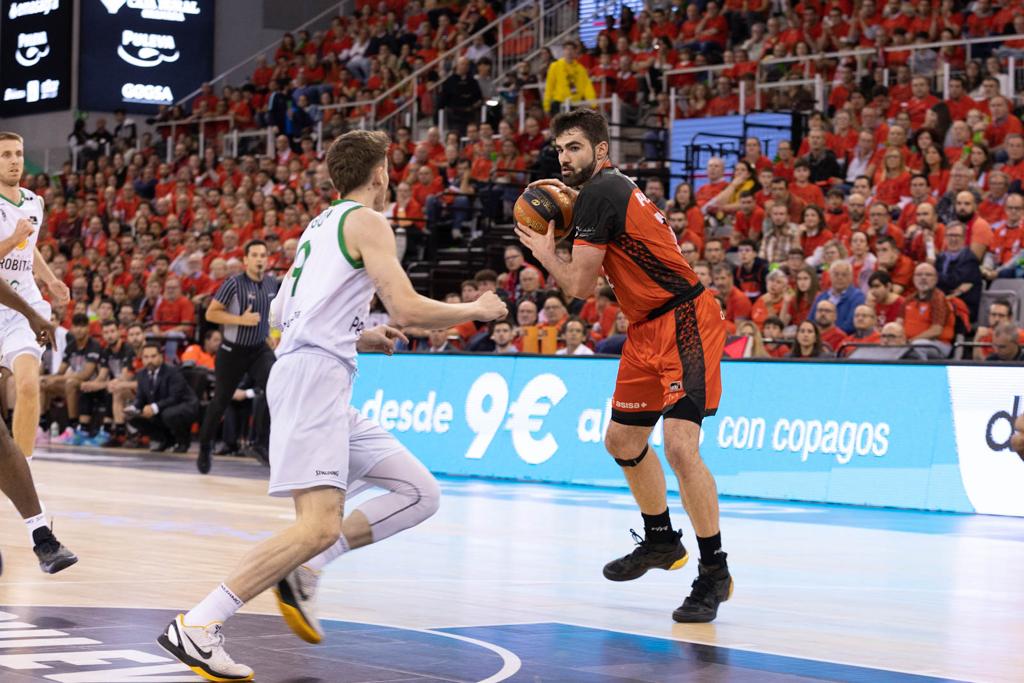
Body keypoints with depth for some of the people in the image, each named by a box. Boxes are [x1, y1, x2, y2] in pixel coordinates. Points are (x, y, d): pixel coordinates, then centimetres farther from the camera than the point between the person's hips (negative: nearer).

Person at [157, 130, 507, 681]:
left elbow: (280, 314, 29)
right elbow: (408, 310, -12)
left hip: (323, 386, 10)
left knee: (419, 494, 8)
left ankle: (304, 573, 0)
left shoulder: (321, 224, 24)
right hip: (314, 373, -10)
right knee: (320, 526, -20)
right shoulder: (366, 221, -3)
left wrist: (360, 337, 33)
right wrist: (477, 310, 4)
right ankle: (195, 626, -23)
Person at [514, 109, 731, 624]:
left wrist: (544, 252, 5)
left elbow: (578, 285, -14)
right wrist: (573, 202, 19)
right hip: (648, 329, 11)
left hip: (684, 321, -11)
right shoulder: (611, 188, 12)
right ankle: (660, 539, 38)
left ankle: (714, 571, -14)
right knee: (622, 440, 20)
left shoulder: (600, 191, -16)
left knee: (679, 446, -22)